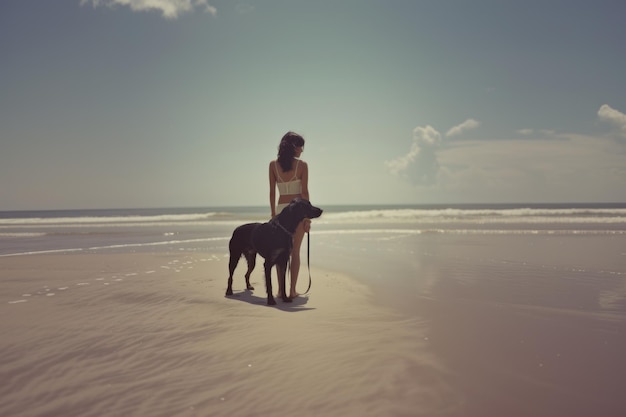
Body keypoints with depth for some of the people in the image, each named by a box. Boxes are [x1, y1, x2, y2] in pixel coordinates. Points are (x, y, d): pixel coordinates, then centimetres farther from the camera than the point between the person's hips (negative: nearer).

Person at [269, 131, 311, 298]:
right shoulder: (302, 165, -7)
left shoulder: (273, 165, 0)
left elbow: (272, 192, 1)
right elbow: (304, 192, -8)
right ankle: (292, 290, 4)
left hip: (281, 209, 2)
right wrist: (308, 216, -3)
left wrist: (273, 214, 9)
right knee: (295, 251, 4)